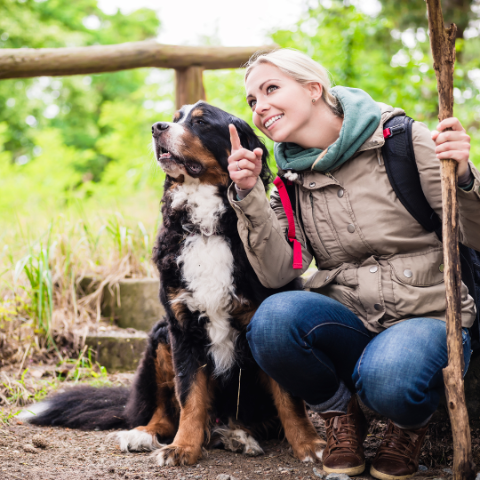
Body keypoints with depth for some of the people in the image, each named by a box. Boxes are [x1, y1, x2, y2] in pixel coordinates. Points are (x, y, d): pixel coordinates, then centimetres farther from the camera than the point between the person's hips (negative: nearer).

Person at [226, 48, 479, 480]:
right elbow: (278, 273, -6)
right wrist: (249, 195, -16)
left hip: (427, 318, -3)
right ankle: (341, 417, 1)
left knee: (388, 380, -36)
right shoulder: (293, 180, 7)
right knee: (274, 317, -28)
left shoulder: (403, 140, -6)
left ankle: (410, 423, 4)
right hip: (348, 324, 3)